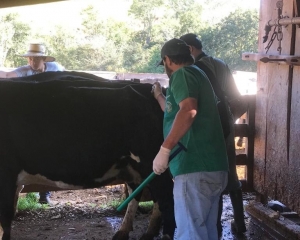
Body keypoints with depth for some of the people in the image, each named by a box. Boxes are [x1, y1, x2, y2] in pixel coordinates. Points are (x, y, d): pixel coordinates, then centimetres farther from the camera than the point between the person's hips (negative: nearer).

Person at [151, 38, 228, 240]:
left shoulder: (182, 74, -3)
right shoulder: (198, 75, 26)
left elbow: (188, 111, -23)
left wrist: (165, 149, -25)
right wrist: (159, 96, 55)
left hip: (195, 169, -10)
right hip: (213, 168, 10)